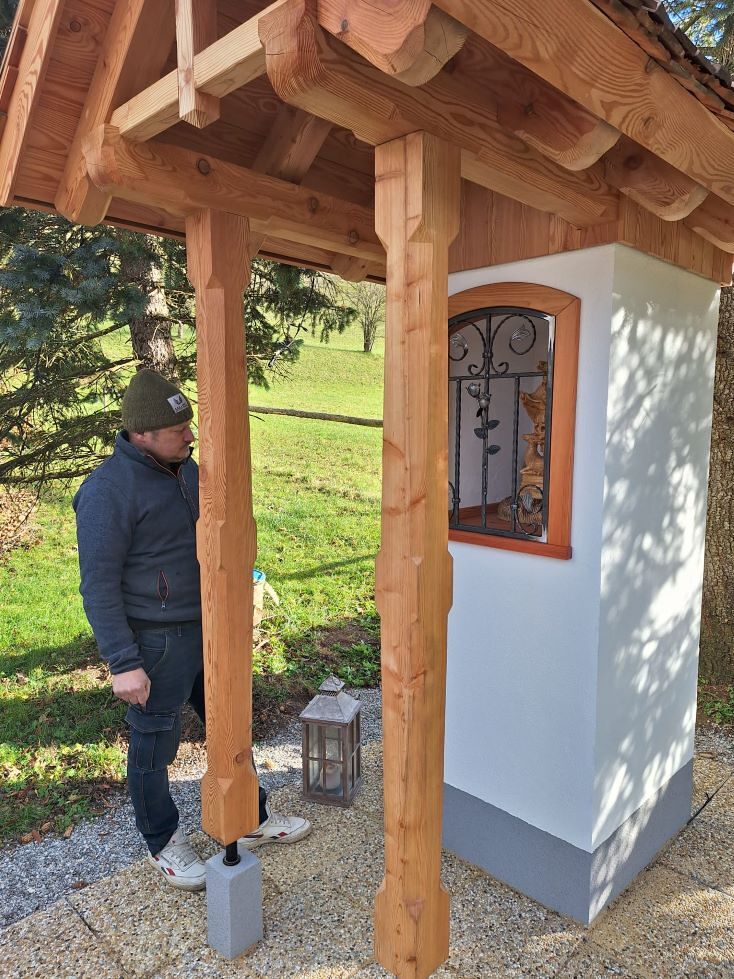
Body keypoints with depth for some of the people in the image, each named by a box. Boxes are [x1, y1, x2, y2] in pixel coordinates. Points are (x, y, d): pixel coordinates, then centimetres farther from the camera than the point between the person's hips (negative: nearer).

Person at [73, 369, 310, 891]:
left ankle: (252, 820, 39)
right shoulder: (108, 490, -19)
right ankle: (164, 843, 36)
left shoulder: (185, 467, 5)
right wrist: (123, 663, -19)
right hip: (156, 643, -7)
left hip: (207, 627, 8)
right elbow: (99, 586, -18)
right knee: (154, 744, 12)